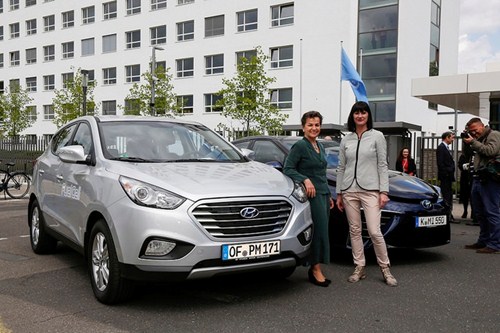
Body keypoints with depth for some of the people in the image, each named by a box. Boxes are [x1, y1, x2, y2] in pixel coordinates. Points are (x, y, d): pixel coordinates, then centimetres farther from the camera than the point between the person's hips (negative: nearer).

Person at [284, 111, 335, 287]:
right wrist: (305, 179, -23)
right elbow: (287, 169, -12)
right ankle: (315, 270, 0)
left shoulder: (320, 147, 17)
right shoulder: (300, 146, -8)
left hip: (323, 193, 8)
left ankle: (315, 268, 12)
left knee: (322, 232, 6)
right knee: (319, 231, -9)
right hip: (312, 194, -8)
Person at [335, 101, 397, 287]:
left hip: (370, 190, -3)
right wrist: (339, 193, 9)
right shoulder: (346, 140, 10)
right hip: (349, 190, 4)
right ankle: (359, 268, 16)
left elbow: (383, 165, -1)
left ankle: (385, 269, 9)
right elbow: (341, 168, 12)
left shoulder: (377, 136, 2)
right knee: (354, 230, 6)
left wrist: (384, 191, -8)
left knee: (374, 232, -8)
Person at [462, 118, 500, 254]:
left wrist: (473, 142, -9)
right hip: (478, 179, 9)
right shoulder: (479, 139, 24)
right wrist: (467, 142, 12)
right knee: (479, 213, 12)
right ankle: (483, 241, 22)